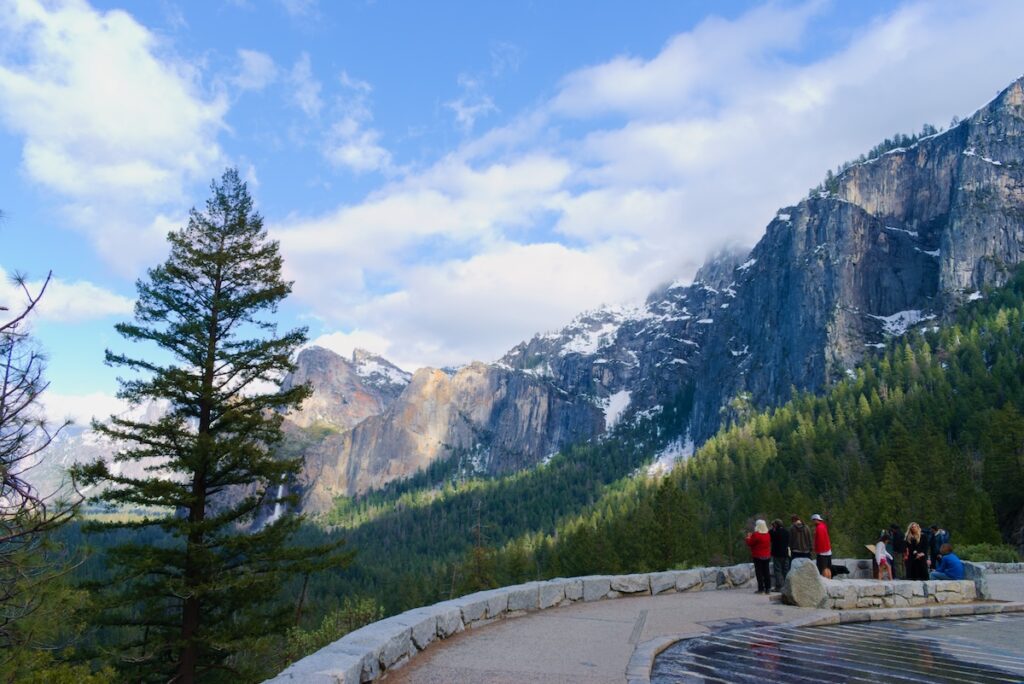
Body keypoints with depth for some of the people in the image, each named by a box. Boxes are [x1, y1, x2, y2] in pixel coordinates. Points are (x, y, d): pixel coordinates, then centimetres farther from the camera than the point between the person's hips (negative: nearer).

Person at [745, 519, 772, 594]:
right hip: (767, 556, 6)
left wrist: (748, 537, 9)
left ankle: (761, 588, -3)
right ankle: (768, 588, 11)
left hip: (758, 556, -6)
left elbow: (750, 543, -11)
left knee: (759, 572, -1)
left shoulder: (756, 535, -17)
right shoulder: (767, 535, 4)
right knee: (766, 572, 10)